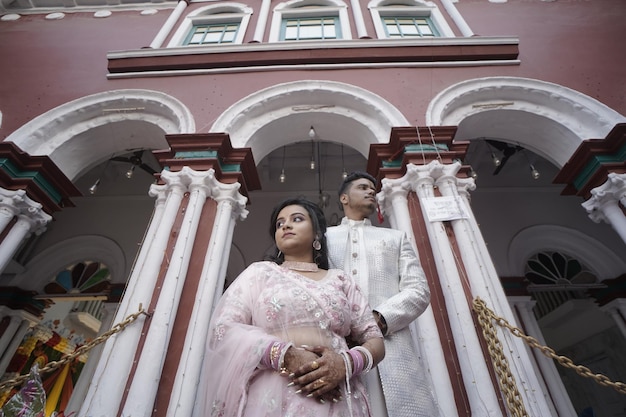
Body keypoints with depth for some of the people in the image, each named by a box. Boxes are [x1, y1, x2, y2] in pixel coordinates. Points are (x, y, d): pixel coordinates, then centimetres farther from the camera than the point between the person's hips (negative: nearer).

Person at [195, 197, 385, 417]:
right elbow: (224, 329, -4)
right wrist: (286, 356, -19)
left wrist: (347, 362, -14)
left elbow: (375, 339, 8)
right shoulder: (260, 271, 8)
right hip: (271, 399, -1)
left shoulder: (340, 280, 11)